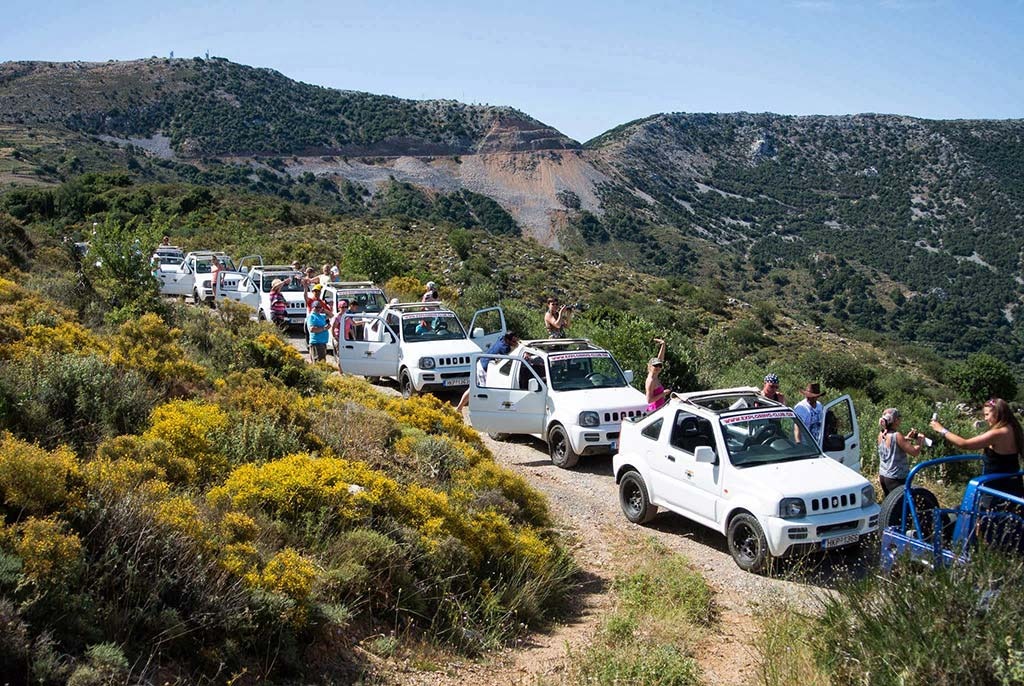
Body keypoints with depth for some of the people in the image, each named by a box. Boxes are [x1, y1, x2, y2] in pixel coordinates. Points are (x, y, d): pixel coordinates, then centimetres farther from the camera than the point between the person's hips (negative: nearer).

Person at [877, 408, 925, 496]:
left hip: (883, 475, 8)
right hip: (896, 478, -8)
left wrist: (906, 438, 9)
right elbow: (915, 452, -18)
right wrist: (921, 441, 0)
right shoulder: (897, 435, -20)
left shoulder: (881, 435, 3)